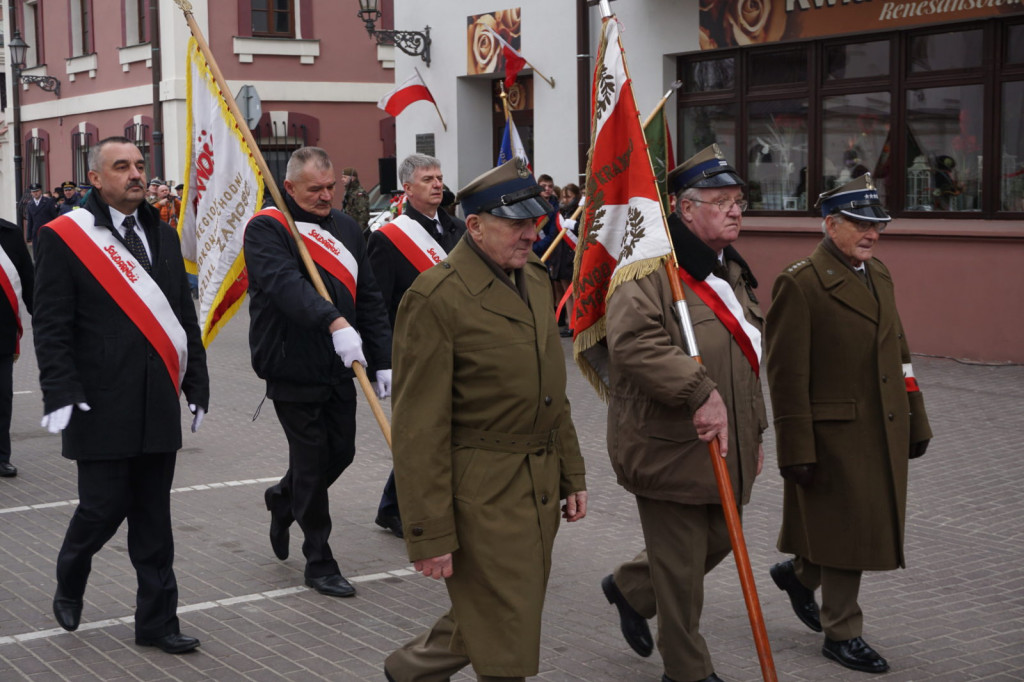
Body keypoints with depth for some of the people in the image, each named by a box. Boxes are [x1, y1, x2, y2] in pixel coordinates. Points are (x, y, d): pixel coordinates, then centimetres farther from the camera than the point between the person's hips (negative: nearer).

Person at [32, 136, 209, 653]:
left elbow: (184, 317, 16)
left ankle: (157, 621, 16)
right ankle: (69, 582, 31)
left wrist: (197, 383, 13)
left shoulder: (162, 235, 13)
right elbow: (51, 326, -8)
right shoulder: (63, 238, -5)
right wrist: (61, 393, -16)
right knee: (103, 506, 1)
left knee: (152, 518, 8)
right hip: (103, 410, -5)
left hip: (158, 406, 5)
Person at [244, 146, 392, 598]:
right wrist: (334, 321, -42)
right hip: (293, 369, -6)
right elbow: (286, 284, -29)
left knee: (341, 452, 12)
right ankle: (319, 563, 14)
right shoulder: (266, 229, -10)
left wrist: (383, 360, 3)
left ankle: (283, 498, 42)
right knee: (312, 461, 0)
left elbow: (370, 300, 11)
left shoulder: (346, 228, 11)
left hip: (340, 368, 6)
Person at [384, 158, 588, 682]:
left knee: (485, 618, 19)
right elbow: (419, 430, -17)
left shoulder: (535, 278, 9)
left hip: (541, 486, 8)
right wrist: (430, 535, -17)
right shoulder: (435, 298, -17)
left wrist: (572, 474, 17)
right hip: (482, 495, -8)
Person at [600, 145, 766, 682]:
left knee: (718, 540, 20)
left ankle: (629, 588, 44)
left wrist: (754, 430, 23)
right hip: (669, 445, -9)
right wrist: (700, 393, -35)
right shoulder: (651, 269, -18)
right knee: (681, 566, 3)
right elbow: (633, 343, -33)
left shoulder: (732, 272, 14)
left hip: (723, 445, 9)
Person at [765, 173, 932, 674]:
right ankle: (842, 634, 20)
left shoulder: (879, 275, 12)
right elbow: (787, 375, -15)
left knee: (869, 528, 15)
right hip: (835, 436, -8)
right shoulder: (800, 284, -13)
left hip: (884, 434, 8)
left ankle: (798, 573, 40)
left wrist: (916, 422, 15)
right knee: (847, 533, 3)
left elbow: (899, 353, 17)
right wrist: (797, 451, -17)